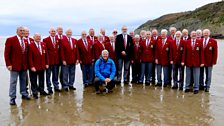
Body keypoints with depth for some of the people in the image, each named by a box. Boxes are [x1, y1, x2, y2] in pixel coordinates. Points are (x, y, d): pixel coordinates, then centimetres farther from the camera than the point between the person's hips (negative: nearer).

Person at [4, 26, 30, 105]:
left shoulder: (26, 41, 8)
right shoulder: (10, 40, -6)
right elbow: (6, 53, -7)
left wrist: (27, 63, 6)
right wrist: (8, 64, -12)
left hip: (24, 65, 5)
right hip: (14, 65, -5)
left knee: (23, 80, 14)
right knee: (13, 81, 1)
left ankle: (24, 94, 28)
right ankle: (12, 98, 10)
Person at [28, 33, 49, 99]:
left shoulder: (43, 44, 7)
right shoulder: (31, 45, -11)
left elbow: (46, 54, 10)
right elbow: (30, 57, -13)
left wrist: (47, 63, 5)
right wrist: (32, 66, -16)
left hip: (42, 66, 5)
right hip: (34, 67, -5)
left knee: (42, 79, 15)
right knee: (34, 80, 5)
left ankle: (41, 90, 28)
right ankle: (34, 92, 17)